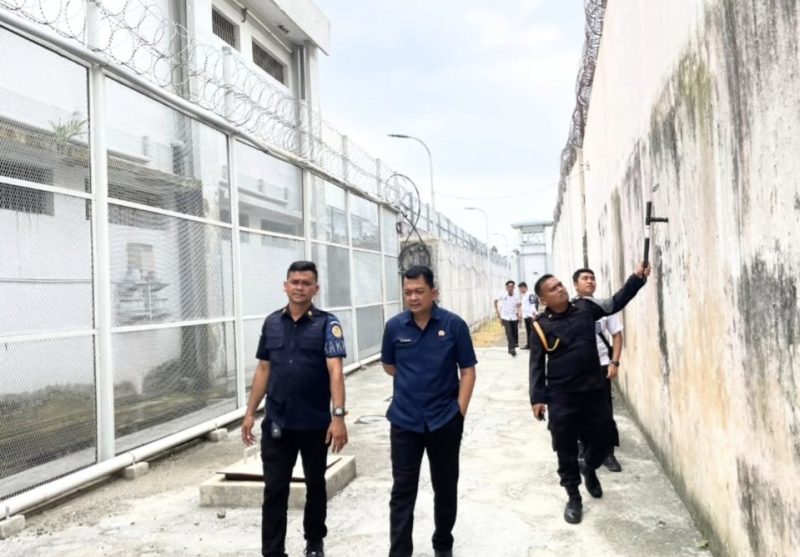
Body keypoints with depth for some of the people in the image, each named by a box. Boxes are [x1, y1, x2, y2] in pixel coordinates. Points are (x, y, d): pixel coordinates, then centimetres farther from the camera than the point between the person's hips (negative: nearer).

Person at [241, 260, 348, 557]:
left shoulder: (327, 324, -8)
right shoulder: (272, 323, 4)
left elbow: (335, 371, -16)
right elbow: (263, 370, 9)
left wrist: (339, 416, -25)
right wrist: (250, 412, 6)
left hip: (316, 423, -2)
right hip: (276, 423, 2)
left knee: (315, 485, 15)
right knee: (274, 490, 3)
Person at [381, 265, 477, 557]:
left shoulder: (454, 324, -9)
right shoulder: (394, 326, -4)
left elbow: (467, 371, -4)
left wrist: (459, 411, -9)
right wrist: (413, 382, 8)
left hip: (445, 420, 0)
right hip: (405, 421, 1)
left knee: (445, 487, 14)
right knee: (402, 490, 4)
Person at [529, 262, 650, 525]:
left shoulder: (585, 308, 2)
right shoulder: (541, 326, -7)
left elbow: (616, 302, 3)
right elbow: (537, 365, -5)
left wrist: (637, 278, -10)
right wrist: (538, 397, -8)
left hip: (593, 390, 3)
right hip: (561, 397, -3)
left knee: (605, 437, 12)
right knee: (566, 449, 4)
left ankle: (589, 469, 44)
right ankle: (574, 497, 22)